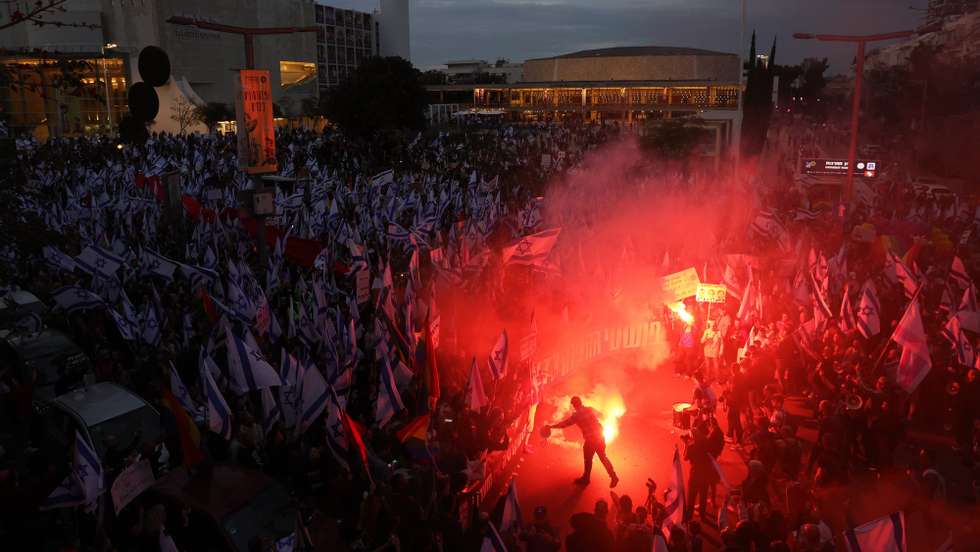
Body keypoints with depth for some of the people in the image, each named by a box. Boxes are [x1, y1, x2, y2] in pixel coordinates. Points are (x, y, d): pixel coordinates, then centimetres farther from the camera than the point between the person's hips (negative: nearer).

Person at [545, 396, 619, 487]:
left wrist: (551, 426, 4)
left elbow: (565, 423, -6)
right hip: (600, 436, 6)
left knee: (588, 459, 13)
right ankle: (613, 477, 20)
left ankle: (585, 479, 30)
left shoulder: (576, 415, -10)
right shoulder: (590, 409, 5)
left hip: (591, 439, -6)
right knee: (603, 457, 20)